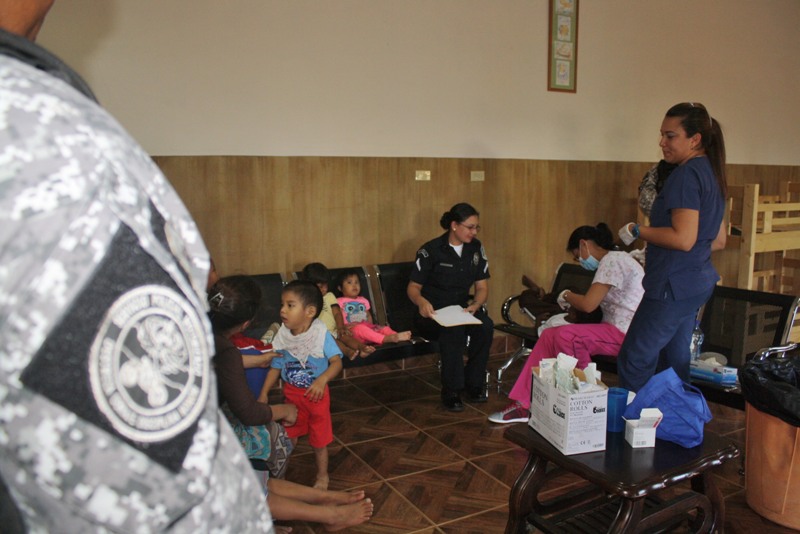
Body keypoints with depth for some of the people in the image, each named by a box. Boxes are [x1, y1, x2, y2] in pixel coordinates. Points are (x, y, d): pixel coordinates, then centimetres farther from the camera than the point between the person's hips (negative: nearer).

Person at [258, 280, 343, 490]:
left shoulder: (321, 334, -21)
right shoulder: (283, 336, -9)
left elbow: (336, 362, -26)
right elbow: (276, 366, -1)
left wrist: (322, 380, -43)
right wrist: (264, 394, -5)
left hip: (316, 394, -3)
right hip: (291, 394, 3)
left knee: (319, 439, 12)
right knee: (288, 436, 17)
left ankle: (322, 476, 34)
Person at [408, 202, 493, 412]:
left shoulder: (476, 248, 3)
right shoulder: (431, 251, -10)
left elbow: (482, 287, 6)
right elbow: (413, 287, -8)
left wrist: (476, 305, -17)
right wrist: (421, 301, -32)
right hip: (433, 313, -4)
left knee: (486, 325, -28)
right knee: (454, 330, -37)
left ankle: (474, 384, -11)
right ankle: (451, 391, -23)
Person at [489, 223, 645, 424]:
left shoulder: (612, 260, -13)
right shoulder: (614, 260, 19)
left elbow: (588, 304, -21)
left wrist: (567, 296, -3)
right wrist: (572, 303, 4)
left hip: (626, 334, -10)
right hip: (616, 332, 10)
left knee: (567, 336, -29)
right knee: (549, 335, -1)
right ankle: (522, 404, -2)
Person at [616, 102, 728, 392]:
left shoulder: (686, 174, -16)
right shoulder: (711, 173, 14)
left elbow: (683, 238, -24)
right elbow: (719, 240, 18)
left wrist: (637, 231, -12)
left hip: (674, 285, -10)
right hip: (699, 282, 10)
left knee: (635, 360, -4)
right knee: (675, 359, 17)